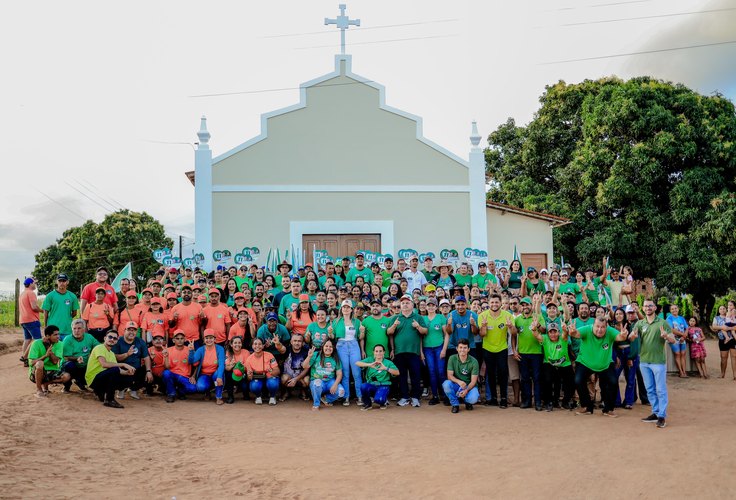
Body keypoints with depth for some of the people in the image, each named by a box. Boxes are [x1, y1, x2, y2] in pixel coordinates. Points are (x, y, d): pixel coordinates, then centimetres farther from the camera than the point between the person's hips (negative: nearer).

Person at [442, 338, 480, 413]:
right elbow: (449, 375, -11)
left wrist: (466, 390, -32)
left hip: (469, 386, -1)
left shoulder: (474, 361, -11)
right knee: (446, 384, -31)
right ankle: (455, 404, -5)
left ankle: (468, 401, 8)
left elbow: (473, 381, -13)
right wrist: (459, 381, -32)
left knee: (473, 399, -33)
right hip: (456, 385, 2)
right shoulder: (452, 358, -6)